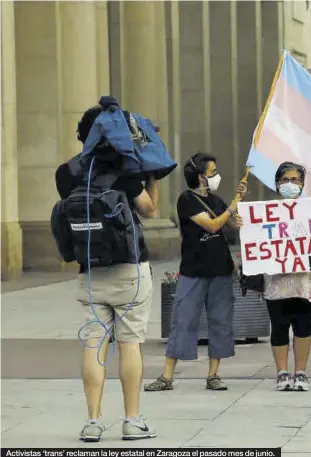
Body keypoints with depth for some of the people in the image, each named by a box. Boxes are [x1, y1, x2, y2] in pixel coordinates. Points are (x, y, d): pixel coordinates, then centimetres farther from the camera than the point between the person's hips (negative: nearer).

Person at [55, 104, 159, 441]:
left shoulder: (66, 173, 2)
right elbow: (149, 210, -1)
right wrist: (153, 174, 9)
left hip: (90, 271, 4)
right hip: (129, 269, -3)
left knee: (93, 344, 4)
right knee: (130, 342, 1)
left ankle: (93, 422, 2)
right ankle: (133, 421, 4)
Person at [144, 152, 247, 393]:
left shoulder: (215, 200, 11)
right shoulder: (187, 200, -8)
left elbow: (237, 224, 11)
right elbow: (212, 225, -15)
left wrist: (240, 199, -1)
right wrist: (233, 206, -9)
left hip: (221, 270, 6)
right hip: (193, 271, -6)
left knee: (220, 321, 5)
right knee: (183, 322, -4)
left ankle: (213, 375, 12)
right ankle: (167, 377, -2)